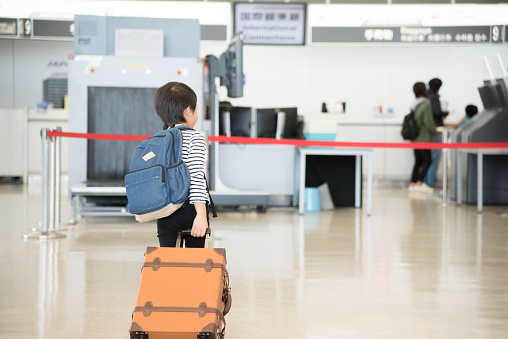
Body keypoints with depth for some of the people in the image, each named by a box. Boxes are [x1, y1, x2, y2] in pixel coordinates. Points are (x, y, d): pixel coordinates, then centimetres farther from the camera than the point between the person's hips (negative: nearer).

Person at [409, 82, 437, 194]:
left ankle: (412, 184, 9)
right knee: (427, 160, -3)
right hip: (423, 138, -8)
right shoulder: (426, 105, -15)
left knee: (418, 161, 11)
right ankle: (419, 183, -10)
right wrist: (434, 132, 1)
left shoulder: (414, 105, 10)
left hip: (415, 138, 8)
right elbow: (429, 123, -16)